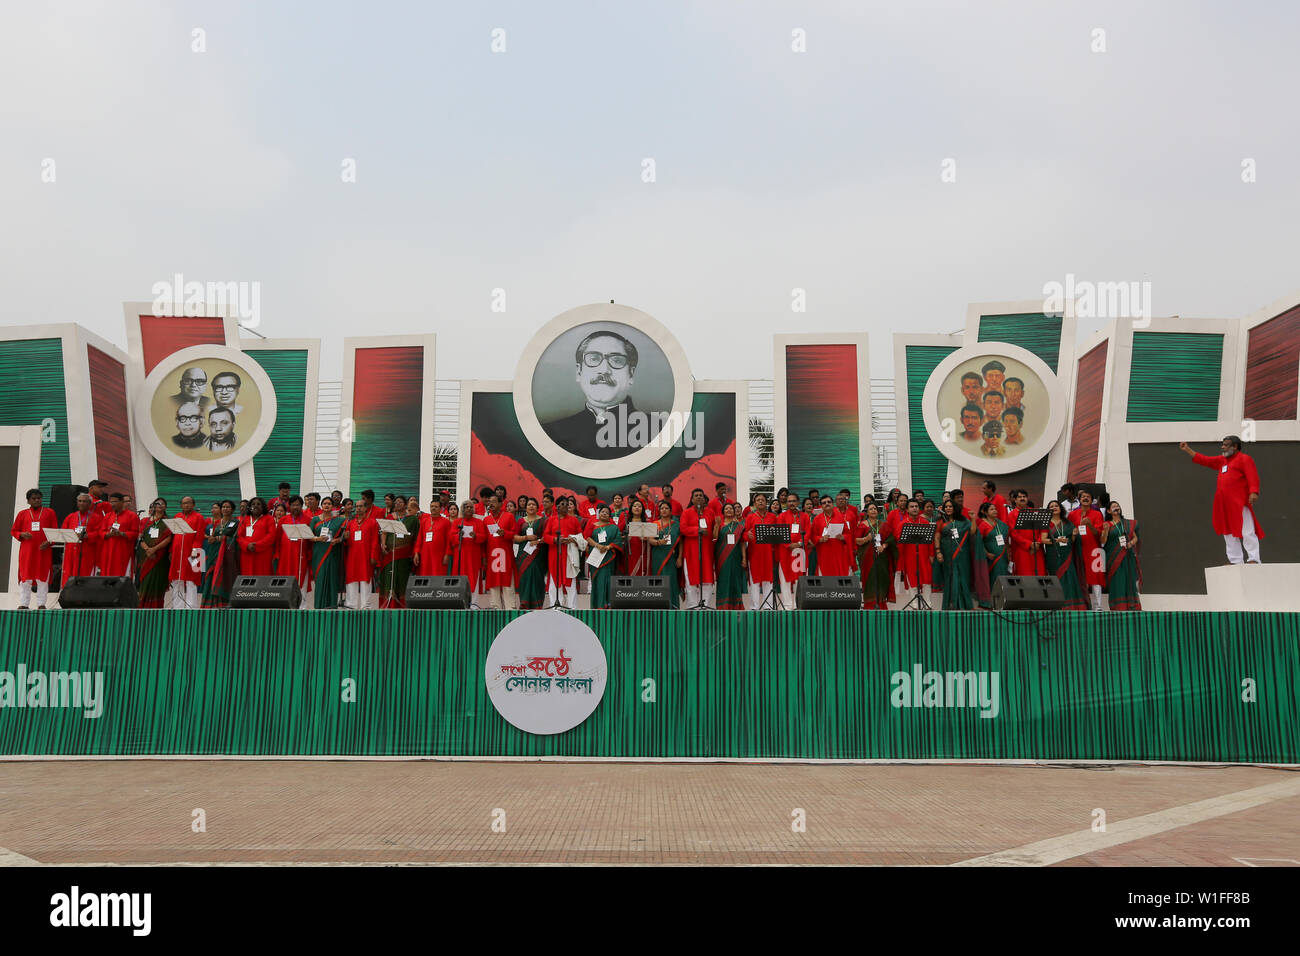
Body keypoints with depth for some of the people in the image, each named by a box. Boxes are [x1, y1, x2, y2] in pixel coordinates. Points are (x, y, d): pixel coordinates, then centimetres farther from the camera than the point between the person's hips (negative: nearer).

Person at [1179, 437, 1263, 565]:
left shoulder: (1244, 459, -3)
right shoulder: (1221, 460, 22)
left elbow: (1253, 477, -13)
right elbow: (1204, 460, 27)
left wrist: (1253, 492, -27)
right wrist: (1187, 449, 25)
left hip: (1239, 503, -9)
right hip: (1224, 505, 9)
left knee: (1247, 532, -10)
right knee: (1229, 533, 11)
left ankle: (1253, 559, -9)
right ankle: (1235, 561, 16)